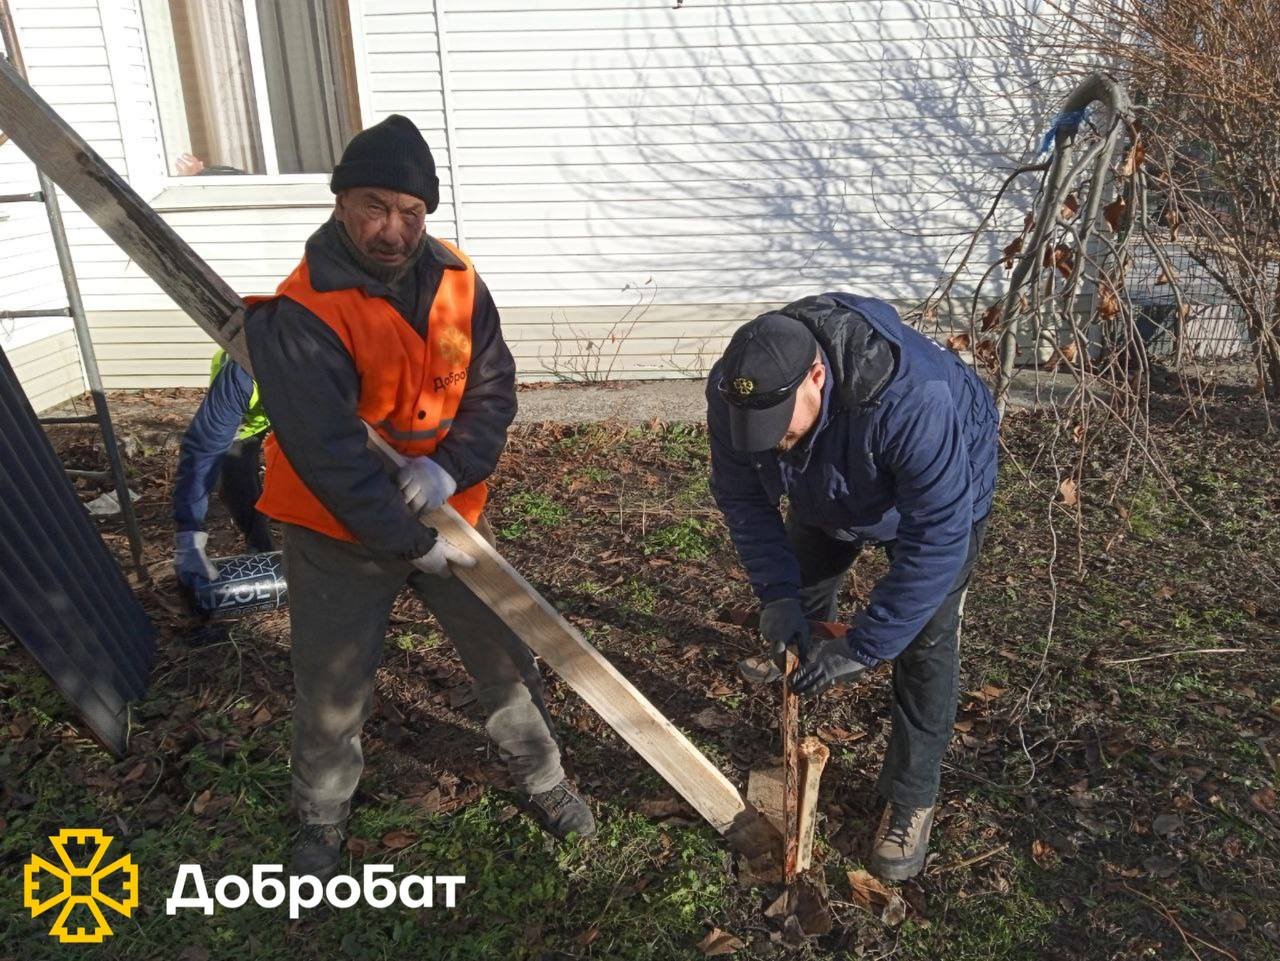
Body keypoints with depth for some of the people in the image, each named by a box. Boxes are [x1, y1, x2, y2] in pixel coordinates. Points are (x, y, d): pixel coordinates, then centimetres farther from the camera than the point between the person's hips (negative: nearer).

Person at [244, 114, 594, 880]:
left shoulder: (457, 282, -5)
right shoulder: (297, 314, -22)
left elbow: (494, 388, -3)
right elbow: (328, 452, -25)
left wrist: (451, 467, -21)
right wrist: (410, 540, -22)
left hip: (452, 513, 4)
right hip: (341, 533, -4)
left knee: (506, 657, 15)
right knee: (332, 693, 12)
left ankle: (544, 781, 39)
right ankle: (323, 819, 40)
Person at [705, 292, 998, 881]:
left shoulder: (910, 397, -47)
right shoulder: (732, 392, -31)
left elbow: (938, 535, -42)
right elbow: (743, 500, -16)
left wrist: (863, 646, -39)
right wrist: (777, 592, -25)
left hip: (944, 490, -4)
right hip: (823, 495, 5)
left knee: (924, 639, -9)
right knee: (798, 609, 11)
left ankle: (911, 800, 10)